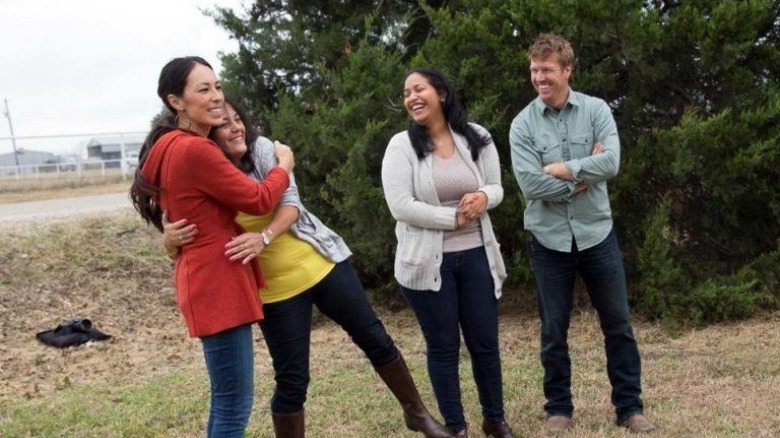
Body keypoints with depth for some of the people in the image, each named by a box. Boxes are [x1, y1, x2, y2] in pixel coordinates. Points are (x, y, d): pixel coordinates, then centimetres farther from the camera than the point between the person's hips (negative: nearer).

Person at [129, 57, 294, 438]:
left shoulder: (172, 147, 13)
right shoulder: (194, 150, -19)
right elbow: (258, 200, -12)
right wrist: (284, 164, 3)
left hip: (211, 279, 11)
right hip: (217, 282, -11)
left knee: (226, 398, 20)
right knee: (234, 403, -3)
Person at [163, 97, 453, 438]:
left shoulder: (262, 149, -6)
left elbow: (290, 203, -14)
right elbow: (183, 249, -6)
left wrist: (263, 237, -33)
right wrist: (171, 240, -31)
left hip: (321, 262, 3)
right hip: (275, 287, -2)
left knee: (375, 338, 10)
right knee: (292, 380, 1)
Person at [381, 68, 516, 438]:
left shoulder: (477, 138, 3)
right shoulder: (401, 146, -6)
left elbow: (496, 188, 8)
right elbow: (400, 206, -15)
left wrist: (483, 198, -16)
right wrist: (454, 218, -16)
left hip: (475, 255, 3)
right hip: (428, 261, -3)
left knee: (485, 341, 12)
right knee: (443, 346, 8)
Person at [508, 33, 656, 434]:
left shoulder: (596, 110, -2)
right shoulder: (522, 125, -5)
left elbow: (611, 162, -17)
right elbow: (531, 186, -16)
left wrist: (562, 168, -15)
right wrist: (585, 176, -12)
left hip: (597, 233, 1)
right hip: (549, 240, 0)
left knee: (618, 324, 8)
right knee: (553, 331, 9)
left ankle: (629, 406, 24)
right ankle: (558, 408, 26)